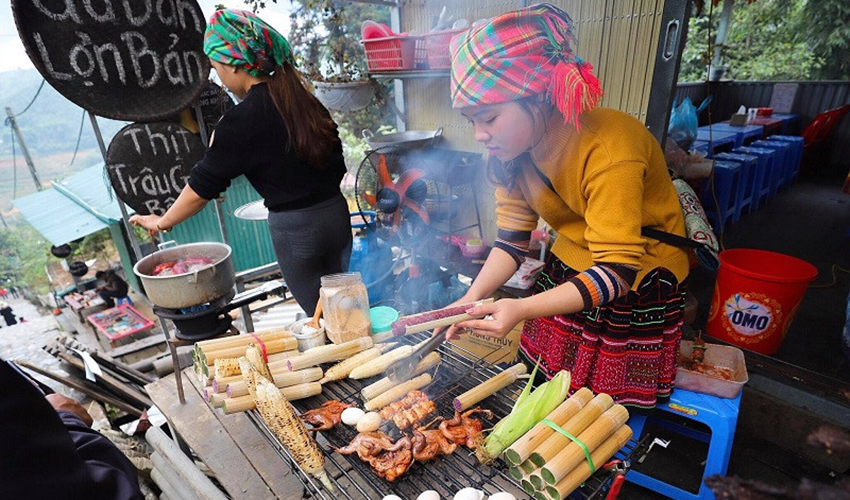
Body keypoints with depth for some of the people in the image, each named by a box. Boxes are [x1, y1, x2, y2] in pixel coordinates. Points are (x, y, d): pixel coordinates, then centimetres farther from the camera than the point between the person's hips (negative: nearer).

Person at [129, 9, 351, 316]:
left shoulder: (240, 121, -13)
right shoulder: (301, 98, 6)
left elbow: (202, 186, -7)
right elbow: (337, 163, 10)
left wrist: (162, 222, 8)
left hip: (294, 228, -7)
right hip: (336, 213, 7)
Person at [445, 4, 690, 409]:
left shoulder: (608, 151, -32)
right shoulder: (512, 150, -11)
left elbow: (618, 270, -32)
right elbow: (512, 240, -5)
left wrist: (523, 309, -44)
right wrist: (474, 297, -20)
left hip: (640, 287, -5)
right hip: (570, 271, 6)